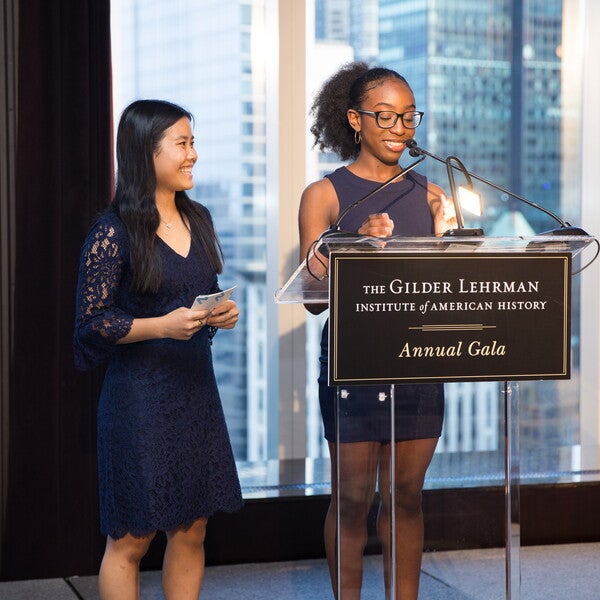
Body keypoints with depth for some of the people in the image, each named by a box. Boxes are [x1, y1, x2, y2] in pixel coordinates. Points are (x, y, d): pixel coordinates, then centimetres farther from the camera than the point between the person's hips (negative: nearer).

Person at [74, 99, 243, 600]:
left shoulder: (198, 219, 9)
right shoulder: (114, 231, -11)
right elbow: (92, 323, -11)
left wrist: (222, 313, -1)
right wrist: (163, 325, -22)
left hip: (196, 388, 6)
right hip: (140, 394, -6)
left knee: (192, 530, 10)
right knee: (131, 538, 2)